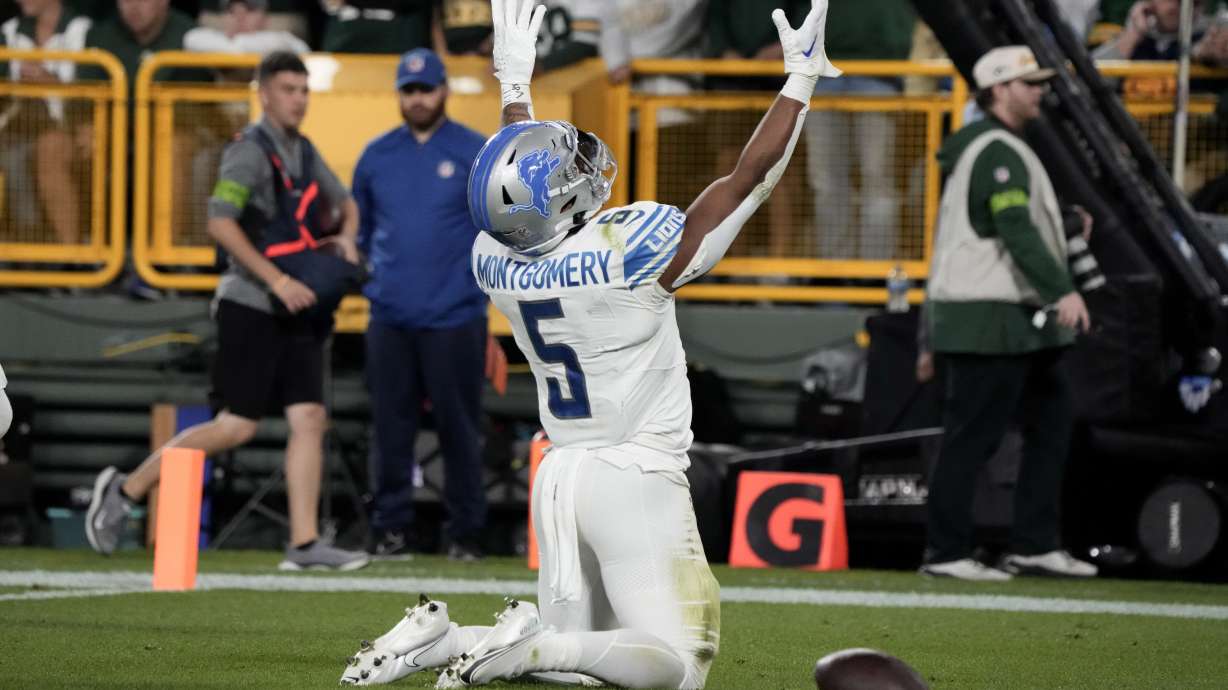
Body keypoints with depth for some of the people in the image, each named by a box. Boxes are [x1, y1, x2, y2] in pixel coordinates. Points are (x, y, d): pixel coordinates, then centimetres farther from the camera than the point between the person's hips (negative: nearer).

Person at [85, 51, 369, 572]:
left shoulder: (304, 153, 14)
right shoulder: (250, 152, -11)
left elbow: (345, 203, 32)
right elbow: (220, 223, -23)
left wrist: (346, 239, 10)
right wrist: (277, 281, -25)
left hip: (298, 312, 7)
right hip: (251, 308, -7)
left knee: (309, 419, -3)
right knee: (237, 426, -8)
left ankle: (304, 544, -4)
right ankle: (125, 490, 5)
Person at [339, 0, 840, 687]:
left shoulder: (497, 263, -2)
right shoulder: (632, 252, -19)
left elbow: (520, 191, 23)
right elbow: (752, 176, -10)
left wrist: (515, 85, 34)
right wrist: (802, 77, 1)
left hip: (561, 472, 7)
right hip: (637, 477, -7)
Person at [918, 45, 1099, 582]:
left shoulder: (980, 147, 20)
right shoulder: (998, 151, -14)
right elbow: (1016, 231, -24)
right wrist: (1063, 291, -31)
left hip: (1016, 321, 11)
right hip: (989, 320, -11)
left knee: (1050, 422, 11)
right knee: (971, 436, -7)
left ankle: (1035, 546, 13)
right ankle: (946, 553, -3)